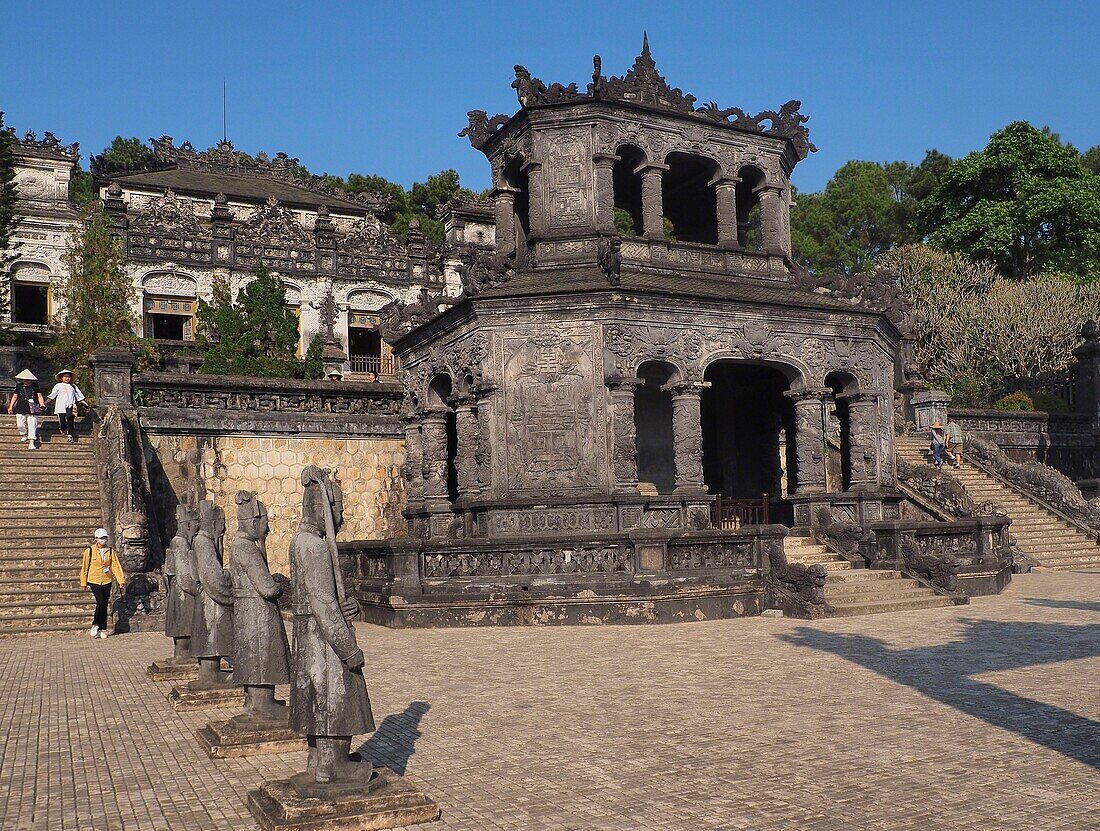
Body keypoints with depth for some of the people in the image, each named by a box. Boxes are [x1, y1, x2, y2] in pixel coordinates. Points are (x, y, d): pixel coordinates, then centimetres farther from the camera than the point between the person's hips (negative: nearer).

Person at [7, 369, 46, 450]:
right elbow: (15, 397, 18)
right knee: (20, 424, -1)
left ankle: (31, 442, -10)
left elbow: (39, 396, 7)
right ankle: (24, 435, 31)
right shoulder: (18, 386, 11)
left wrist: (42, 404, -9)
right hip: (20, 409, 2)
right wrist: (11, 406, 15)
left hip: (32, 409, -2)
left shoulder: (35, 386, 6)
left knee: (32, 425, -8)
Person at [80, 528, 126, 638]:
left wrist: (121, 581, -5)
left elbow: (116, 566, 2)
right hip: (94, 581, -3)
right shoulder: (89, 551, -4)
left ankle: (103, 630, 14)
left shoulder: (110, 551, 3)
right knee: (101, 601, -19)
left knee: (104, 605, 5)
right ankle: (95, 625, 0)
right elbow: (84, 567, 1)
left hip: (106, 581, 3)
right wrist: (83, 583, 3)